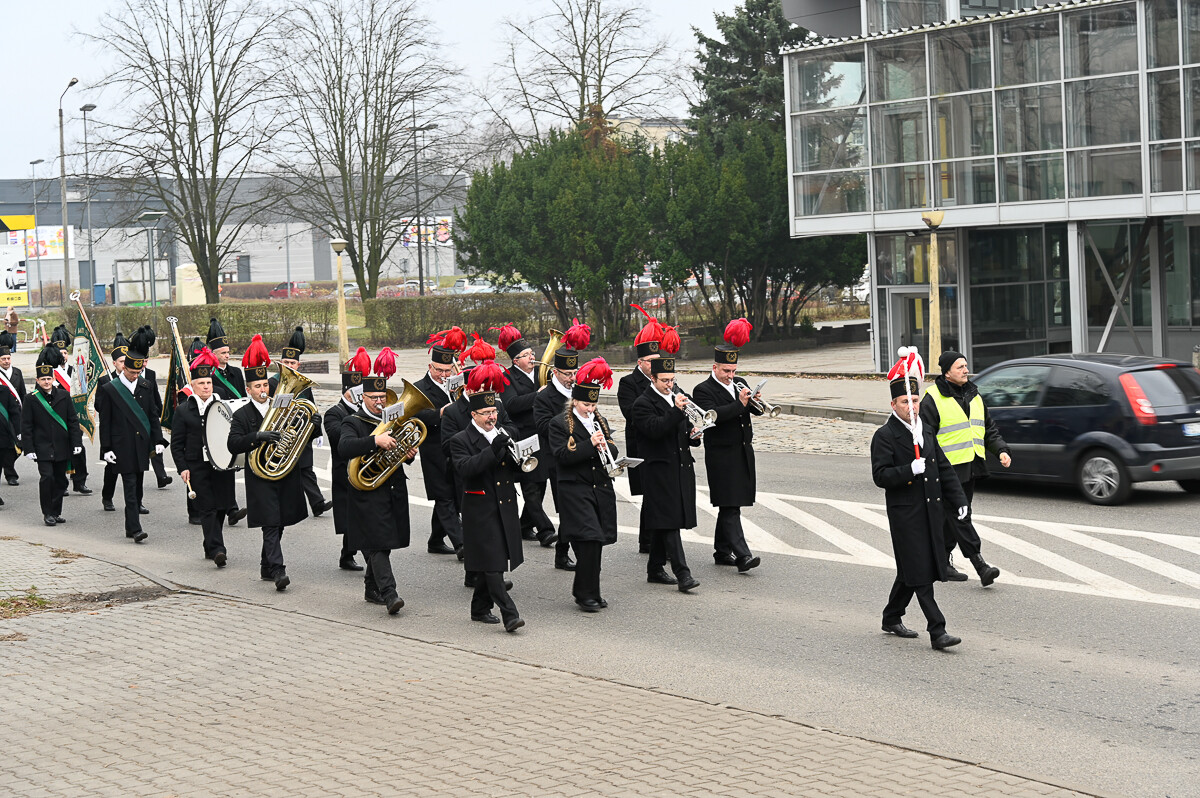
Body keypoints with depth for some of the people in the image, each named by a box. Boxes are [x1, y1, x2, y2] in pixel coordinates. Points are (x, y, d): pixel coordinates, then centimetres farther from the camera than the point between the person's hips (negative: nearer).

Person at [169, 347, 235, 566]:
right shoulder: (183, 410, 3)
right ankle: (217, 549, -14)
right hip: (197, 467, -3)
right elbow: (176, 443, 2)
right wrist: (182, 468, -7)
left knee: (221, 507, 7)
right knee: (208, 508, -8)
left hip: (221, 466, 3)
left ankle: (211, 548, 24)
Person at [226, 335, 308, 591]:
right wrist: (258, 437, -26)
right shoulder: (241, 415, 1)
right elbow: (233, 444, -13)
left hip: (286, 475, 4)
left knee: (278, 524, 11)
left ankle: (266, 567, 25)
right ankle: (278, 570, -19)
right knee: (271, 524, -13)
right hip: (261, 478, -4)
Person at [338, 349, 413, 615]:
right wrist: (375, 441, -33)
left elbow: (403, 449, 26)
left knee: (381, 543, 11)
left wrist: (408, 455, 1)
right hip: (368, 491, -6)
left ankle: (372, 588, 24)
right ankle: (389, 593, -18)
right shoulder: (353, 422, -4)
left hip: (394, 490, 6)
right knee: (378, 542, -12)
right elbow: (344, 448, -22)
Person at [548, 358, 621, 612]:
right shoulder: (560, 423, -4)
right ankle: (587, 594, -6)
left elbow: (613, 452, 15)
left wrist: (606, 447, -8)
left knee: (596, 542, 7)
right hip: (575, 490, -6)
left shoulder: (599, 420, 15)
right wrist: (590, 445, -22)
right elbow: (561, 455, -15)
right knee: (589, 539, -15)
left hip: (601, 489, 6)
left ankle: (586, 591, 18)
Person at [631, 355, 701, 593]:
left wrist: (693, 436, 2)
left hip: (681, 469, 7)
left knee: (663, 523, 12)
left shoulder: (678, 398, 16)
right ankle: (682, 574, -16)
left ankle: (655, 569, 20)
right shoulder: (643, 403, -8)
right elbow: (655, 430, -22)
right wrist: (676, 410, -29)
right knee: (669, 521, -11)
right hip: (659, 470, -7)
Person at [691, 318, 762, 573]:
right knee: (729, 506, -11)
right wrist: (739, 404, -26)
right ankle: (742, 555, -19)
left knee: (730, 505, 13)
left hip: (744, 453, 7)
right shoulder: (703, 390, -7)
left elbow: (757, 411, 10)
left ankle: (722, 551, 22)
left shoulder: (739, 384, 14)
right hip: (721, 455, -7)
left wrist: (755, 402, -12)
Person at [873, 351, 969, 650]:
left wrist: (958, 499, 12)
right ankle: (937, 631, -9)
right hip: (905, 513, -7)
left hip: (931, 510, 7)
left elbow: (944, 468, 19)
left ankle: (892, 619, 30)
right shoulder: (884, 436, -7)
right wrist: (910, 470, -26)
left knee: (911, 570, 14)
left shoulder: (926, 432, 14)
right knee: (919, 573, -8)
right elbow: (880, 476, -14)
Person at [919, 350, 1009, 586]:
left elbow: (989, 429, 23)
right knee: (958, 517, -10)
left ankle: (943, 561, 23)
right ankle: (980, 565, -14)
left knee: (953, 517, 13)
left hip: (970, 468, 8)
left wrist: (1001, 450, 6)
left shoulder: (974, 396, 15)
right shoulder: (933, 399, -9)